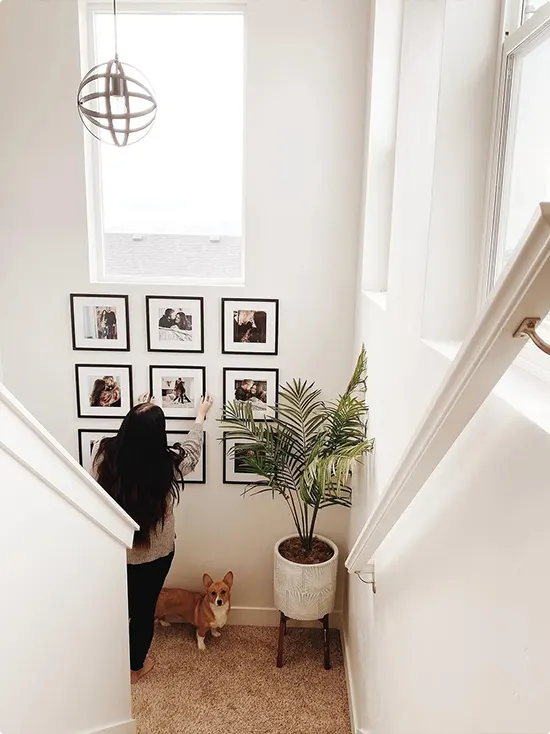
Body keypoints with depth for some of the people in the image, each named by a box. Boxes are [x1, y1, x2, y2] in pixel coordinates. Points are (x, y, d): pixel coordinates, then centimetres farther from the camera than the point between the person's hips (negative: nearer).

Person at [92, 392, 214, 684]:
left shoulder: (106, 455, -22)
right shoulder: (168, 465, -26)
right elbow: (192, 446, -4)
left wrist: (136, 414, 15)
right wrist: (201, 415, 13)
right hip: (154, 553, -3)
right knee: (144, 609, 20)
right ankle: (135, 667, 40)